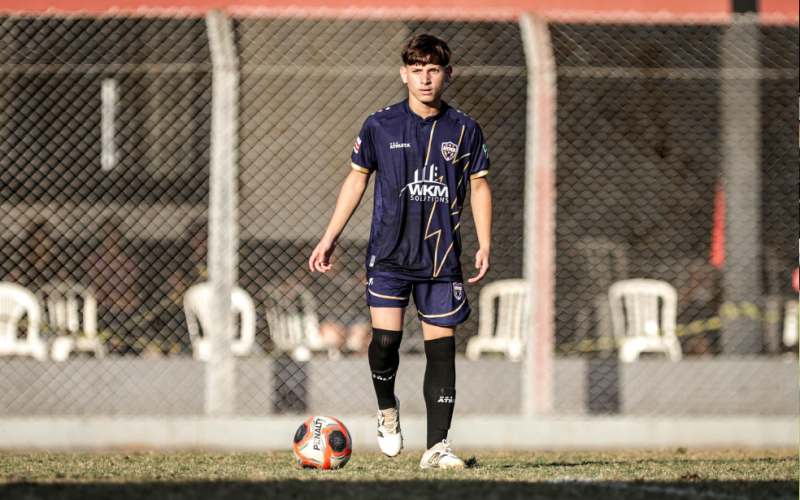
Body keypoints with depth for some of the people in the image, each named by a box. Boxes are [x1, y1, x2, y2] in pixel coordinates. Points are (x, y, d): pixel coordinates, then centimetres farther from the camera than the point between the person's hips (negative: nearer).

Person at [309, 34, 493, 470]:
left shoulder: (464, 130, 3)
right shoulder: (380, 126, 1)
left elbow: (479, 186, 11)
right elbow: (357, 179, 10)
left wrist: (484, 246, 1)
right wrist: (330, 238, 8)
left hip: (442, 258, 1)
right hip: (389, 254, -1)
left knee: (441, 347, -1)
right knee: (385, 339, -13)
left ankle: (436, 447, 3)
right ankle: (386, 408, 17)